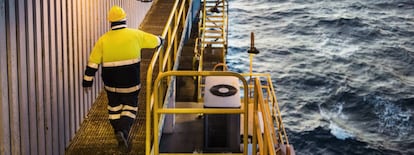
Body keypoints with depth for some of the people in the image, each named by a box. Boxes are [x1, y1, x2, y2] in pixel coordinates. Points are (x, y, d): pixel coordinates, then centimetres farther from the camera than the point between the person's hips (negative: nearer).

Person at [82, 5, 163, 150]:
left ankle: (119, 132, 20)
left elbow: (93, 62, -3)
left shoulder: (103, 39, -4)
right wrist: (161, 40, 34)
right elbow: (155, 41, 10)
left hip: (110, 83, 1)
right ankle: (124, 131, -9)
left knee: (114, 107, 19)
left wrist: (87, 80, 5)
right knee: (130, 106, 11)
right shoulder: (135, 35, -5)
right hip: (130, 82, -1)